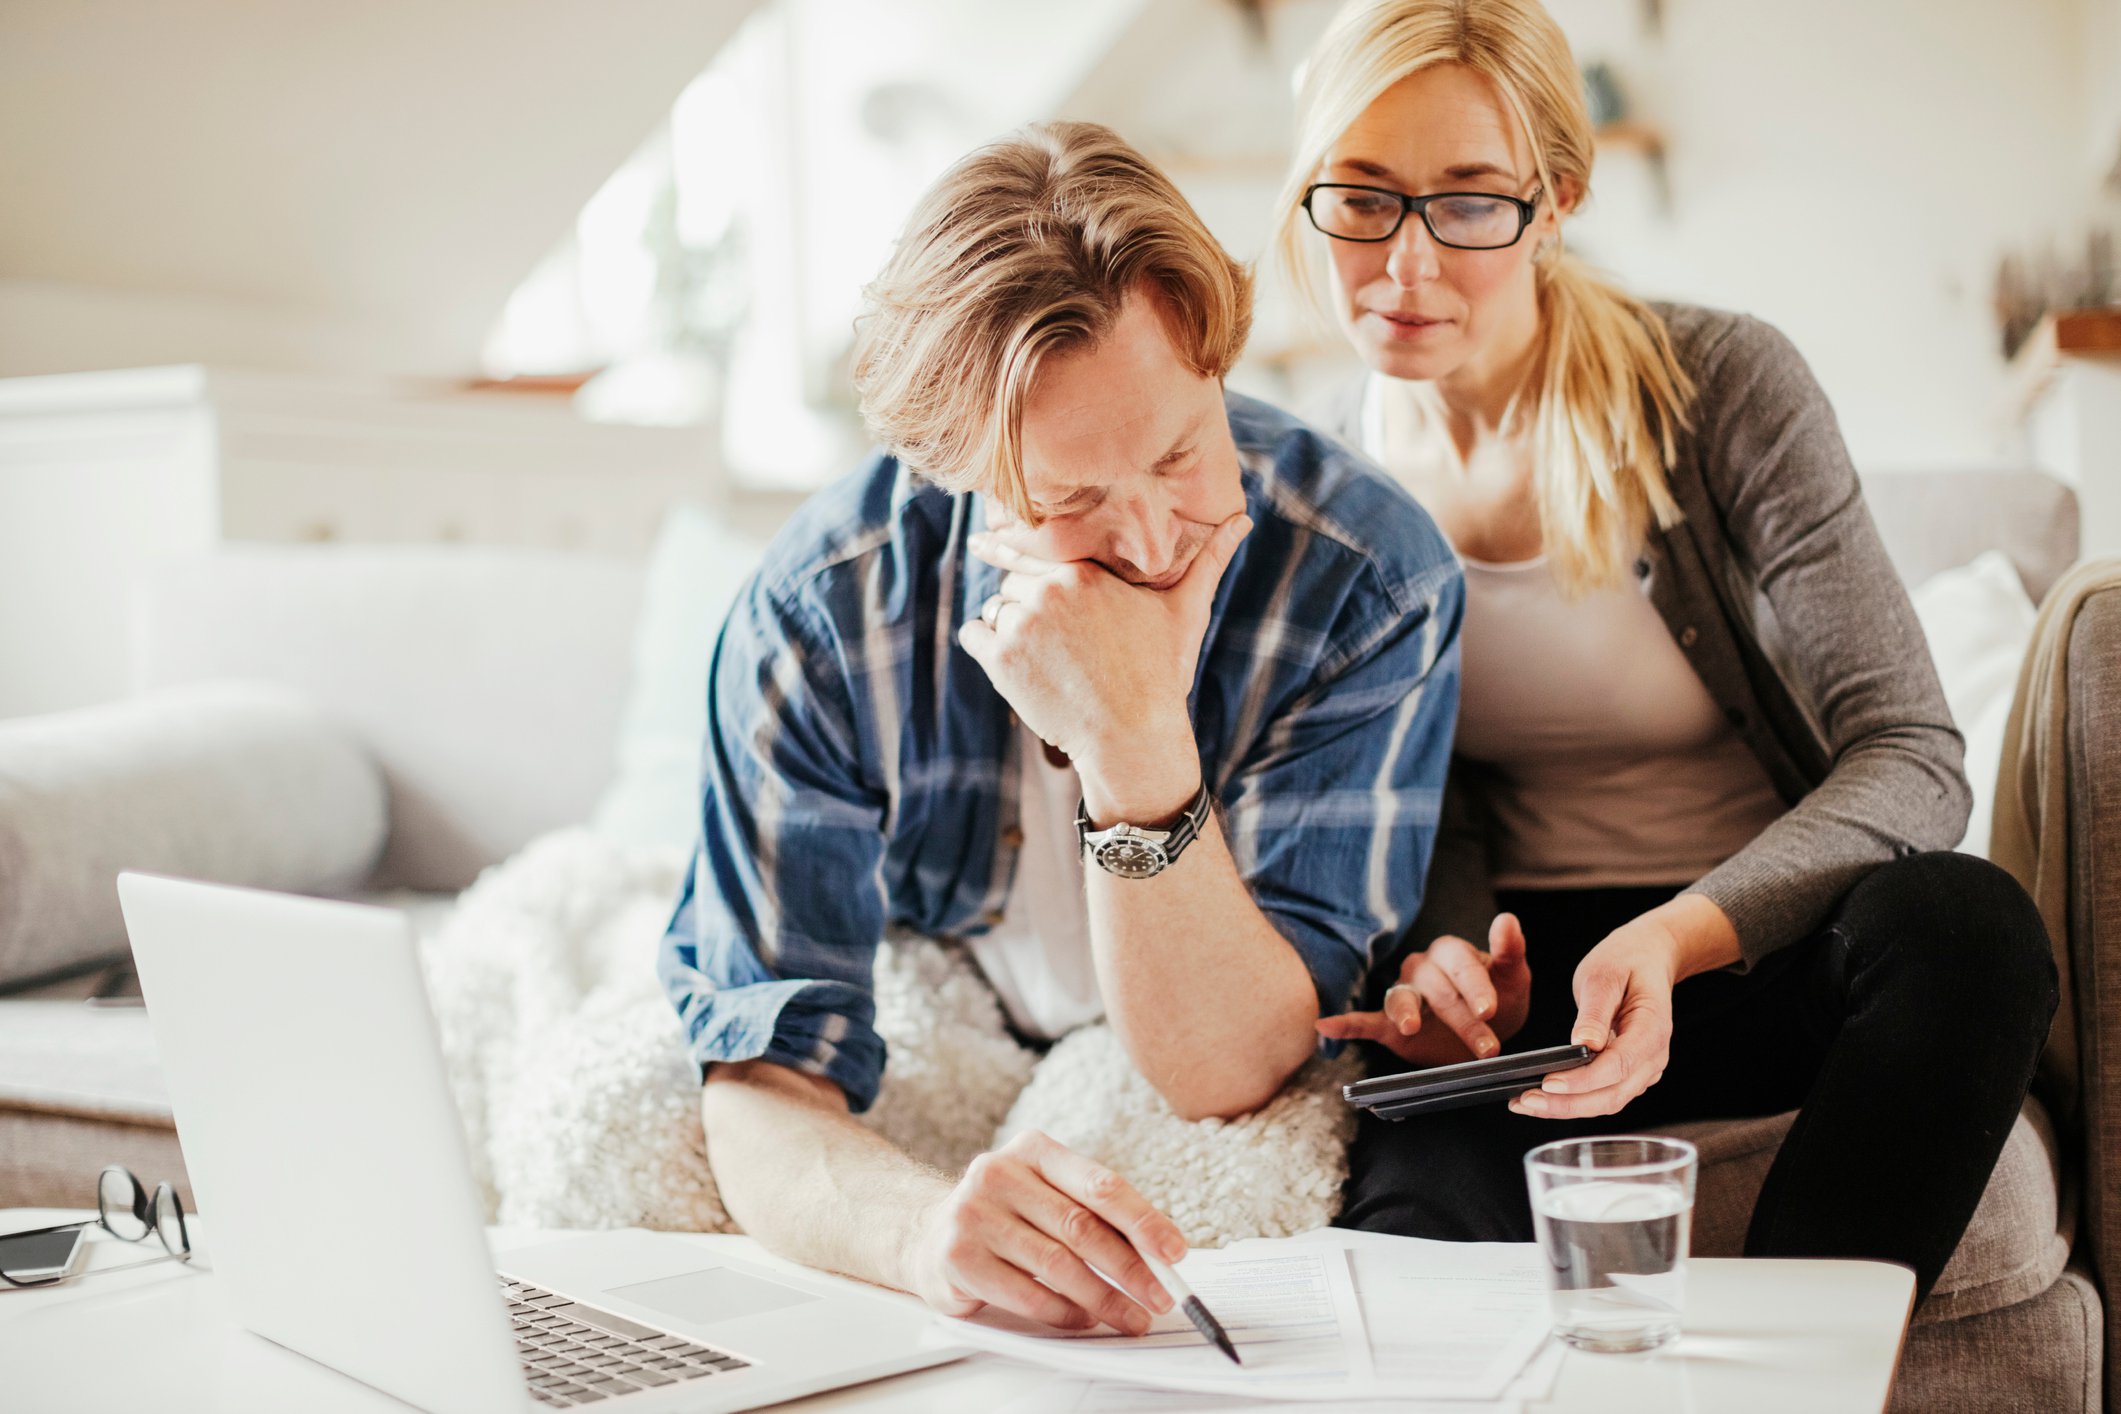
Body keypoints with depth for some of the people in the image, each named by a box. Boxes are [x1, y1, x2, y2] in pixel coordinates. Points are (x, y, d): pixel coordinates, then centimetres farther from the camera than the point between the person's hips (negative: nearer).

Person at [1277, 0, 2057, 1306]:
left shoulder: (1725, 388, -11)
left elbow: (1911, 756, -15)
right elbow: (1432, 806, 7)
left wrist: (1678, 937, -32)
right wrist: (1451, 959, -17)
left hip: (1764, 948, 1)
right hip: (1521, 965, 0)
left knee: (1965, 919, -34)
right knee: (1418, 1192, -35)